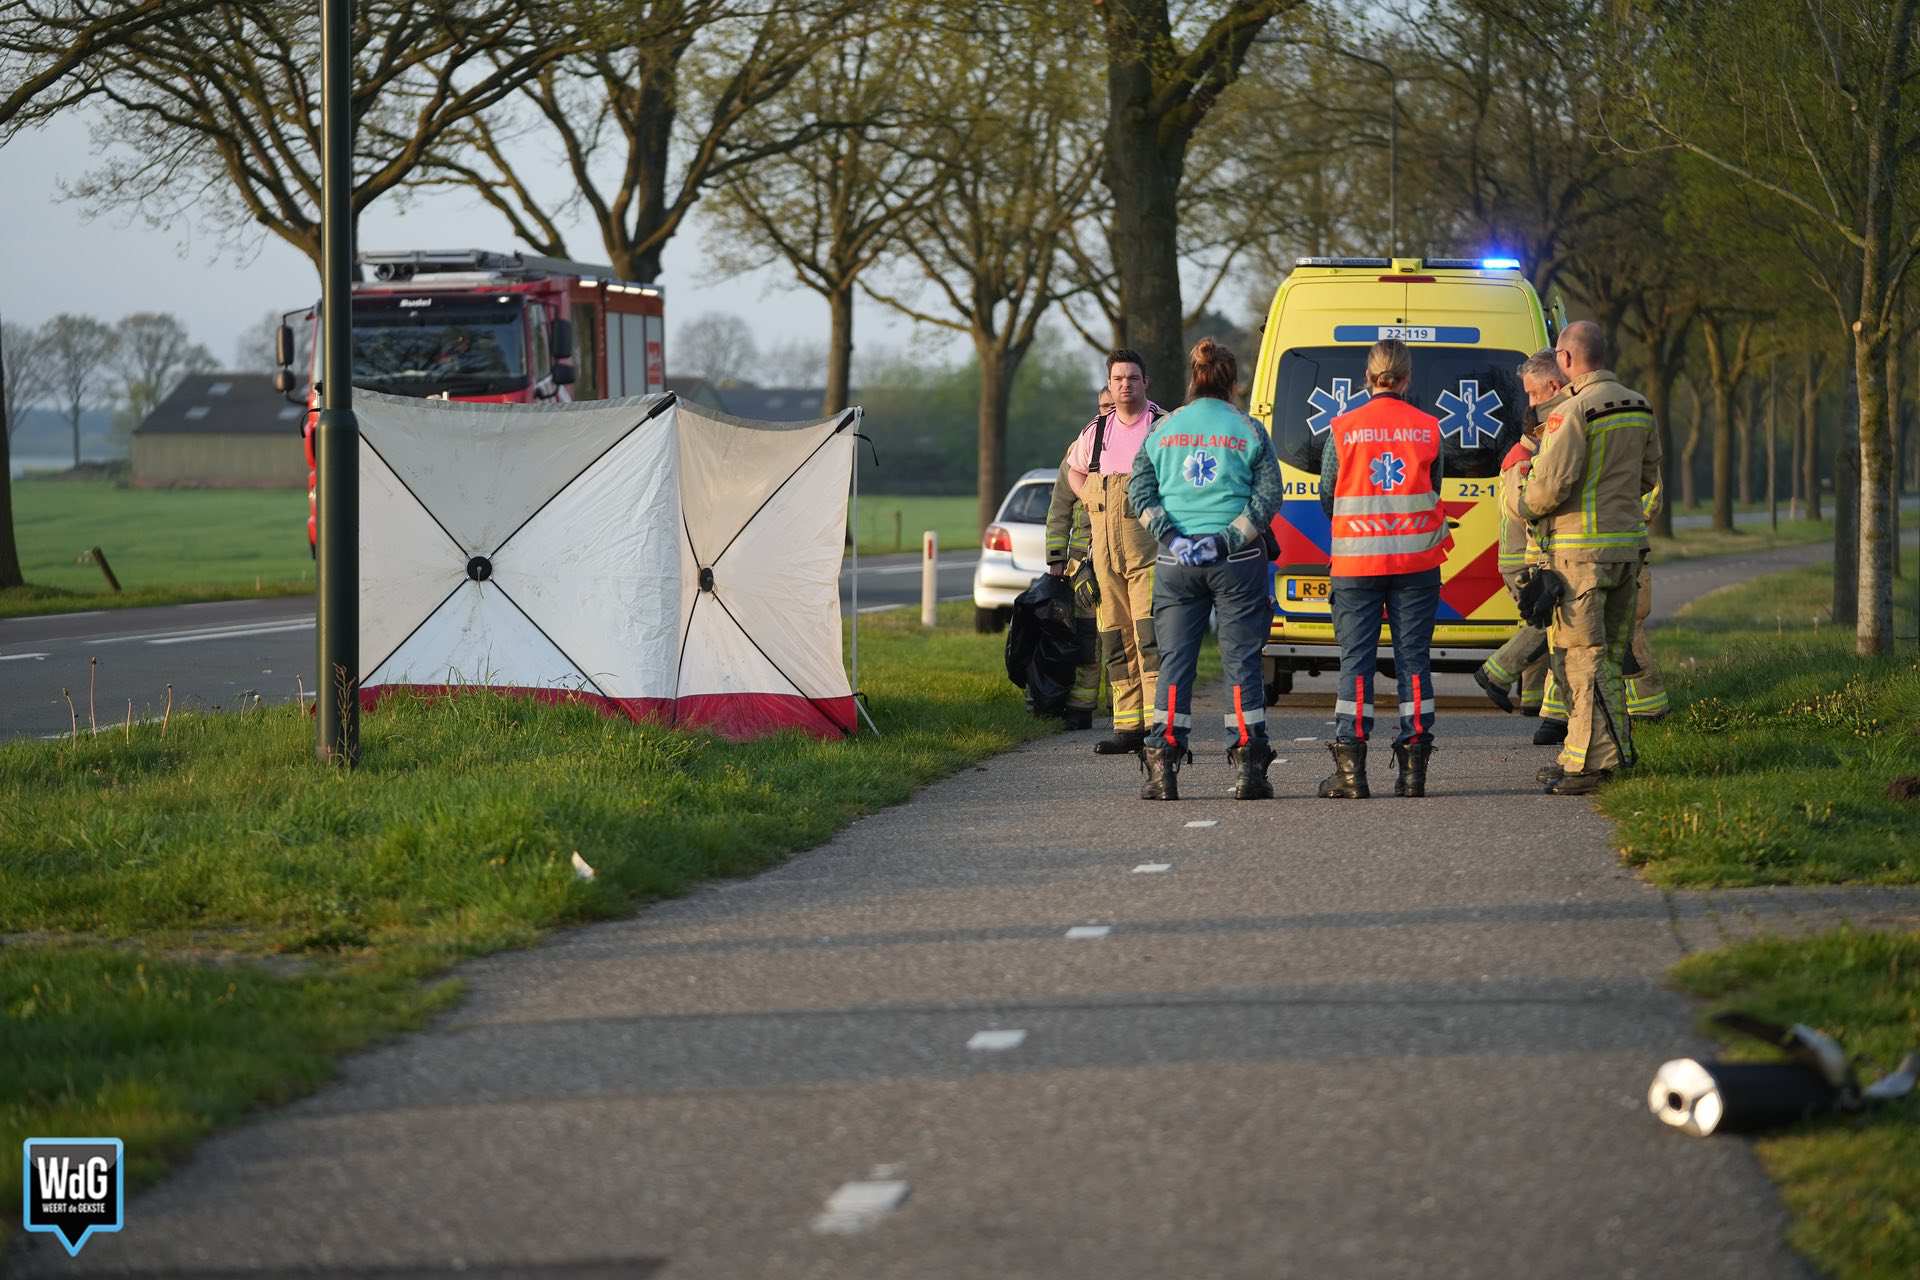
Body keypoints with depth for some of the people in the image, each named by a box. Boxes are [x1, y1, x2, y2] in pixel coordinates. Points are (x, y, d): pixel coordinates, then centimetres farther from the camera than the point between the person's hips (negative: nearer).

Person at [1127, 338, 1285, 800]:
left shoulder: (1163, 429, 7)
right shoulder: (1250, 431, 1)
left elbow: (1139, 491, 0)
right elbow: (1268, 495, -7)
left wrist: (1170, 538, -8)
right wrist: (1229, 539, -11)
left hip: (1176, 562, 2)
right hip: (1237, 562, -2)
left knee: (1174, 661, 5)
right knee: (1241, 660, 3)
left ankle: (1163, 766, -2)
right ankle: (1248, 766, -1)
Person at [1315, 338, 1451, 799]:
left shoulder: (1343, 429, -4)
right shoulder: (1428, 429, 0)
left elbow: (1327, 498, 5)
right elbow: (1434, 493, 8)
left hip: (1357, 561, -1)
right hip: (1416, 560, 1)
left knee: (1356, 659, 2)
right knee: (1413, 658, 5)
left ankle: (1350, 770, -2)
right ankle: (1413, 770, 4)